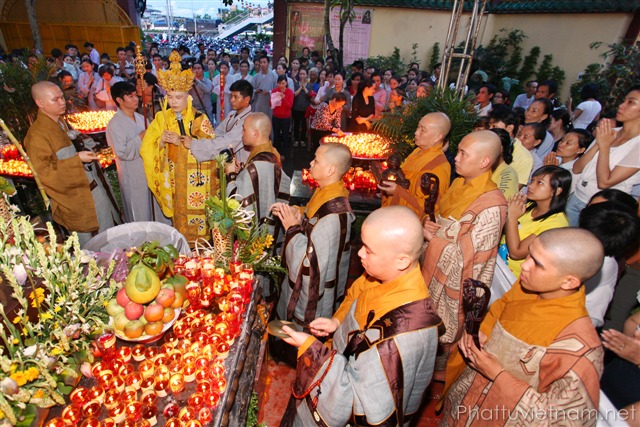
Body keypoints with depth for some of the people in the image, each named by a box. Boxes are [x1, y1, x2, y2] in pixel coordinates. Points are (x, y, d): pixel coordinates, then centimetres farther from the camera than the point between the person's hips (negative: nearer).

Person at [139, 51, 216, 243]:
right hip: (174, 180, 3)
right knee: (180, 216, 13)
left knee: (198, 216, 4)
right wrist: (162, 142, -20)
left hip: (197, 179, -3)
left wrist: (182, 142, -23)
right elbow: (147, 148, 0)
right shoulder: (161, 118, 4)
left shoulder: (199, 119, -7)